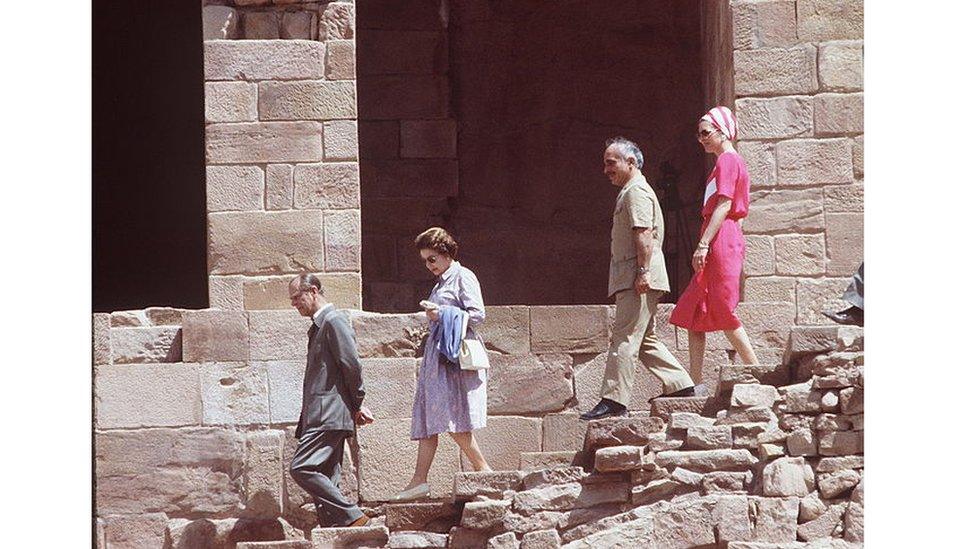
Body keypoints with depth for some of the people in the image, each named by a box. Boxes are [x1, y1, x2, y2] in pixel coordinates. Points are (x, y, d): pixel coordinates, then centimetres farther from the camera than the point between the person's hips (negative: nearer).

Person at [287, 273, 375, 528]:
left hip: (329, 414, -10)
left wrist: (357, 405, -6)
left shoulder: (333, 321, -9)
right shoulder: (318, 326, 22)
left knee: (301, 468, -19)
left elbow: (351, 364, -14)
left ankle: (352, 517, -19)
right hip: (320, 416, 10)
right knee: (325, 480, 6)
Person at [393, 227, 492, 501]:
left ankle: (484, 471, -6)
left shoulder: (463, 277, -3)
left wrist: (442, 313, -14)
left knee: (454, 422, -14)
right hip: (436, 355, 9)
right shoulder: (441, 283, 22)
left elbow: (477, 314, -13)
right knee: (428, 420, 2)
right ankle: (419, 481, -2)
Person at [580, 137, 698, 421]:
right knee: (644, 339, 14)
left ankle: (614, 399, -15)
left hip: (638, 281, -11)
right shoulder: (630, 191, 24)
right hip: (630, 279, 11)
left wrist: (643, 271, -25)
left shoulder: (636, 192, -9)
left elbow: (644, 235, -20)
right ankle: (680, 385, 15)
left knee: (625, 338, -12)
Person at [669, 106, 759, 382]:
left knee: (723, 312, -9)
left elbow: (724, 205, -18)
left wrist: (703, 244, -22)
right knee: (693, 313, 7)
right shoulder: (732, 161, 22)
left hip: (721, 243, -10)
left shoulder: (727, 160, -8)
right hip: (723, 245, 10)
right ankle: (695, 384, 4)